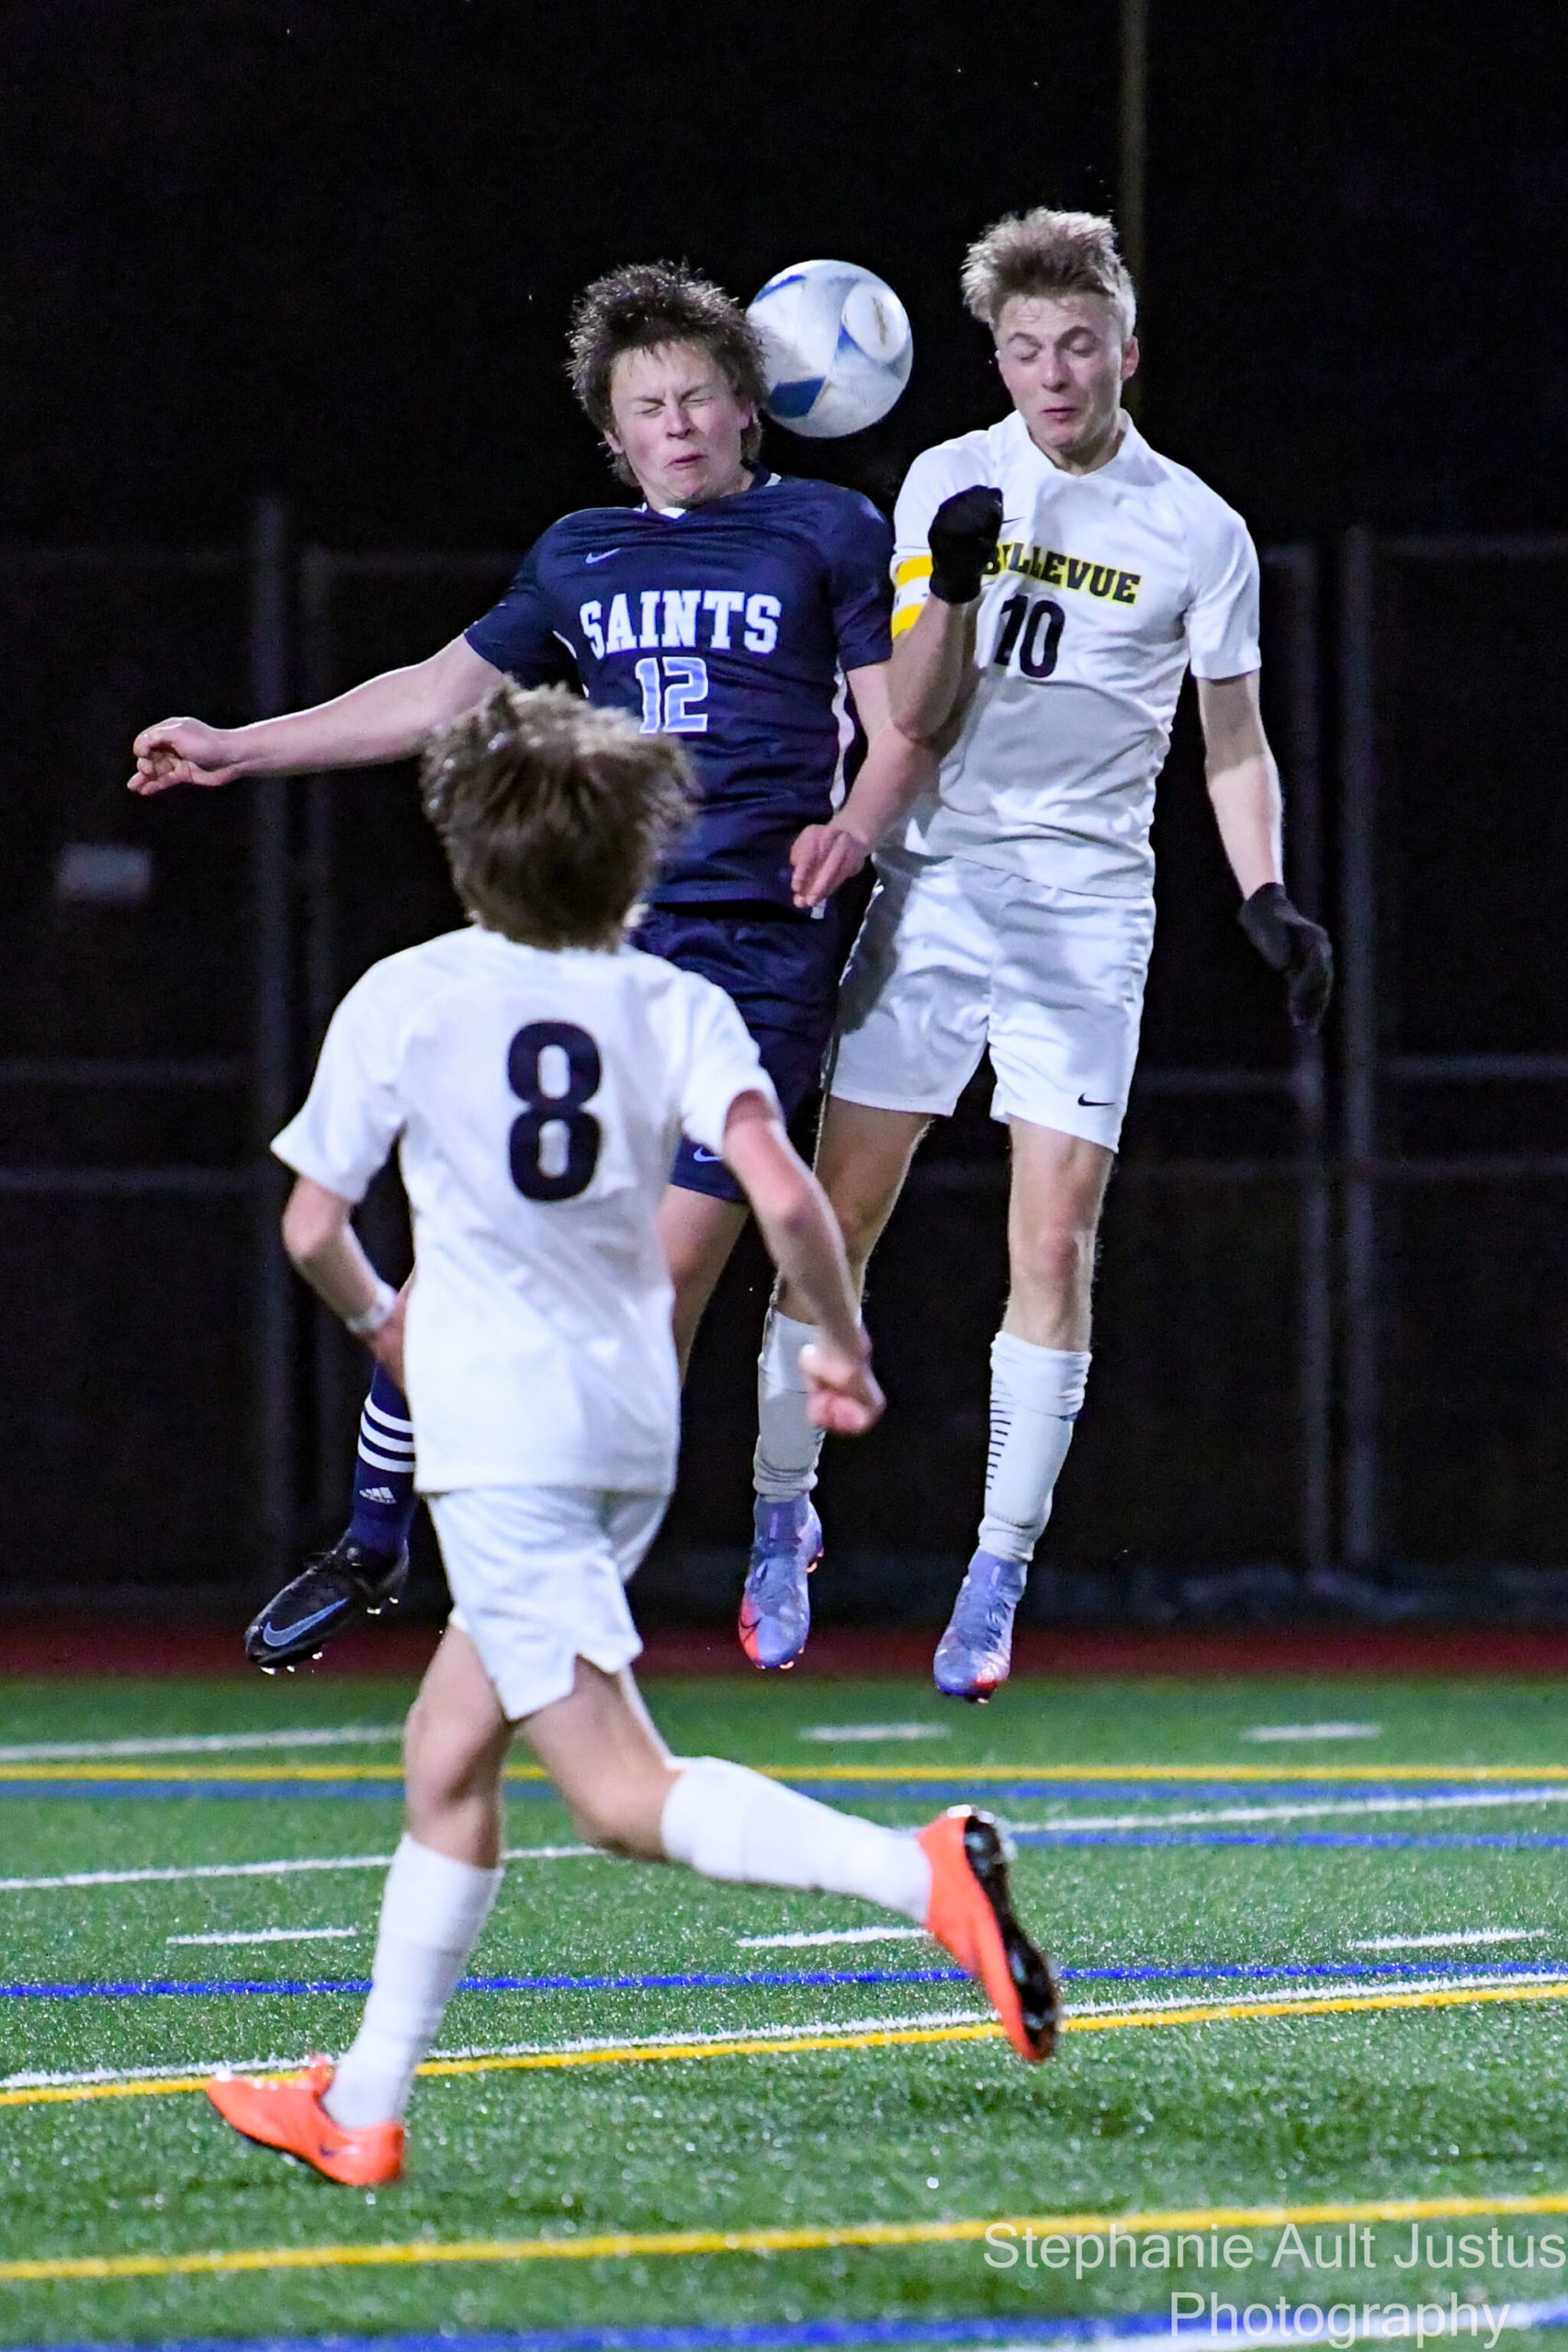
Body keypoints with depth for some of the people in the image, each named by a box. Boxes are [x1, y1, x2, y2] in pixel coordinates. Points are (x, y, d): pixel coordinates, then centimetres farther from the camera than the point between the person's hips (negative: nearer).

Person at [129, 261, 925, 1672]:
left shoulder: (830, 534, 6)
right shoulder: (578, 557, 18)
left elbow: (899, 726, 4)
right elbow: (443, 695, 27)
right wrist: (239, 750, 28)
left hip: (758, 956, -4)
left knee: (668, 1270, -9)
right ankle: (372, 1547, 9)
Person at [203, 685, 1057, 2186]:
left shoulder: (401, 1001, -1)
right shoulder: (676, 1008, 4)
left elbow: (311, 1228, 4)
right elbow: (780, 1191, -11)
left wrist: (377, 1318, 25)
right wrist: (840, 1348, 3)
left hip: (495, 1439, -6)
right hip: (632, 1429, 6)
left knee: (621, 1796, -12)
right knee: (445, 1758, 17)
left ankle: (920, 1873, -34)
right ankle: (363, 2109, 20)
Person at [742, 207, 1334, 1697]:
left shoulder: (1197, 531, 2)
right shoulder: (947, 485, 4)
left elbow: (1234, 743, 11)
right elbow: (915, 719, 1)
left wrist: (1266, 900, -3)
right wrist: (952, 588, -16)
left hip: (1090, 910, -1)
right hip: (934, 888, 1)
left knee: (1053, 1246, -7)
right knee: (833, 1222, -1)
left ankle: (999, 1576, 0)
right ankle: (783, 1516, 15)